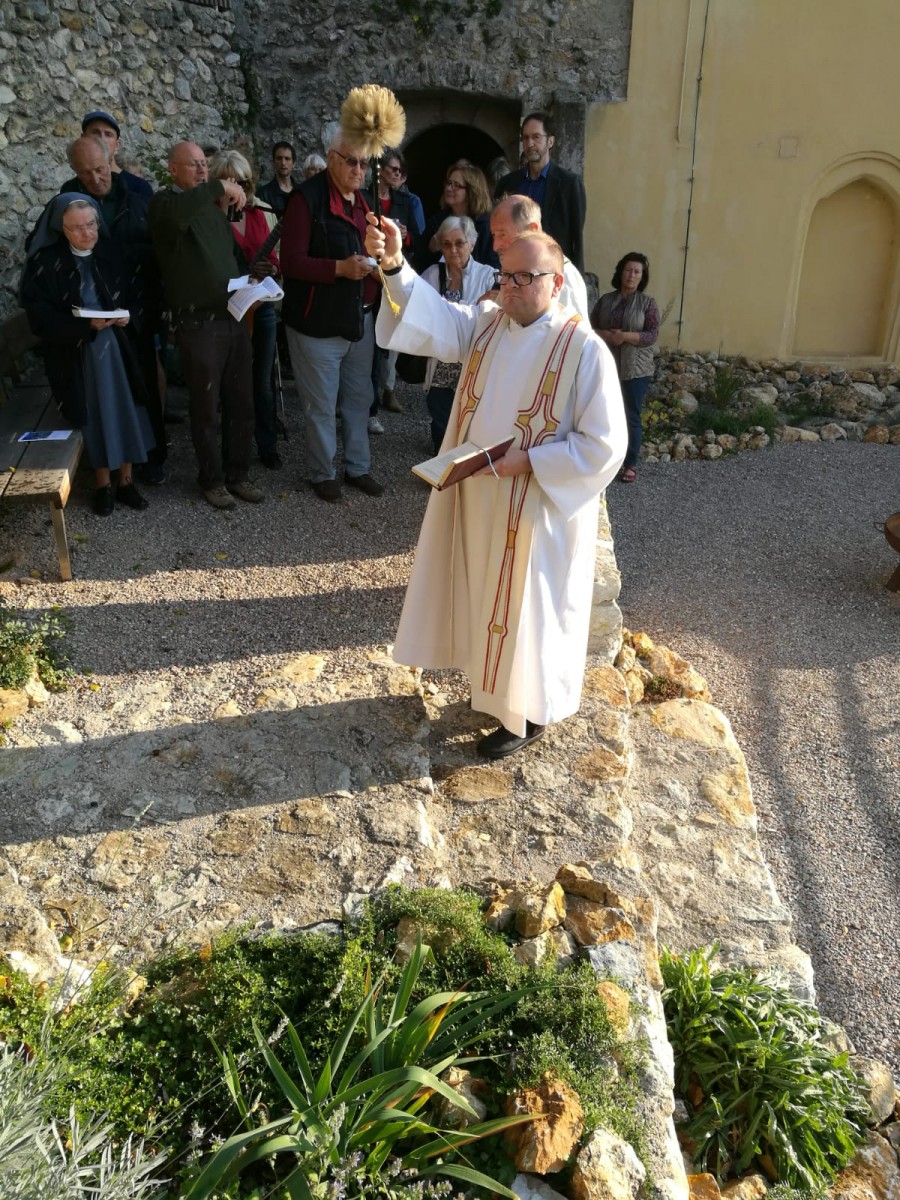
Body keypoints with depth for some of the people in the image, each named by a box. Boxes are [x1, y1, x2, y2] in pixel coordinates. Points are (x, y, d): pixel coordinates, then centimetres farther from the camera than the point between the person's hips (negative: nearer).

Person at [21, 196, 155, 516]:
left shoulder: (109, 252, 1)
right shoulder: (45, 262, -9)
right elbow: (40, 316, -12)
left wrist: (125, 317, -11)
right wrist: (87, 324, -23)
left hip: (116, 345, 3)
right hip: (75, 352, -3)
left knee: (126, 411, 4)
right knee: (94, 417, 5)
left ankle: (126, 481, 17)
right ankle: (103, 484, 20)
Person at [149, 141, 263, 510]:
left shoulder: (212, 206, 17)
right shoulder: (164, 202, -5)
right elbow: (177, 214, -32)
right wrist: (219, 187, -24)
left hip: (235, 317, 7)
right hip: (198, 323, -7)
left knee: (241, 403, 11)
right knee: (207, 408, 3)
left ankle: (238, 474, 24)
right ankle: (212, 480, 17)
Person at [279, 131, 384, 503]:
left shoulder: (362, 201, 11)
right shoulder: (308, 197, -13)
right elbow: (291, 261, -18)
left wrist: (375, 266, 1)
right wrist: (340, 268, -28)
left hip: (359, 318, 7)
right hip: (318, 322, -7)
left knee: (359, 398, 14)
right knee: (322, 405, 4)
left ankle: (358, 467, 29)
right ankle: (322, 474, 20)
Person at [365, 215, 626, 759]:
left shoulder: (584, 350, -16)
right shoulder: (486, 324, 2)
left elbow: (604, 446, -17)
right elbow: (433, 316, -13)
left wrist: (528, 461, -22)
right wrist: (394, 265, -29)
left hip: (537, 511, -6)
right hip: (478, 501, 6)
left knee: (526, 610, 7)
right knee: (486, 597, 20)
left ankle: (528, 714, 28)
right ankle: (495, 683, 43)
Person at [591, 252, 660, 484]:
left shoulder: (647, 302, -2)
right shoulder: (606, 299, 7)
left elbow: (652, 335, -9)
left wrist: (626, 336, -22)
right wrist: (606, 335, -16)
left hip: (635, 369, -2)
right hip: (606, 366, 3)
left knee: (632, 416, 2)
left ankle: (631, 464, 12)